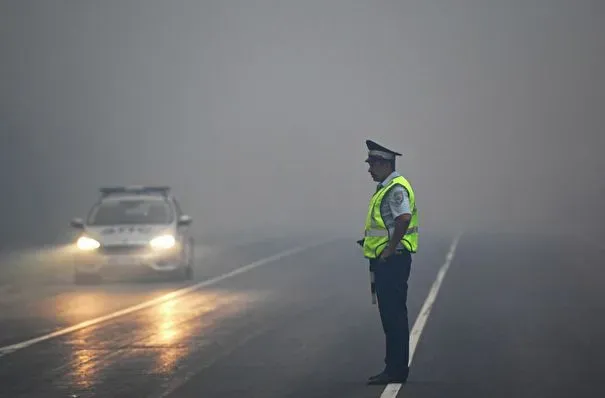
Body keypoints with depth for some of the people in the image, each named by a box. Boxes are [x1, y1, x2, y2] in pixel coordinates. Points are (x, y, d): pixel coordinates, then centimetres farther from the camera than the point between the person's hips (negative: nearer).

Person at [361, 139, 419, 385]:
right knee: (389, 315, 13)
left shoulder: (396, 189, -15)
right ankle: (394, 368, 18)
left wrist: (389, 251, -22)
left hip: (392, 261, -10)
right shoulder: (385, 189, 18)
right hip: (384, 263, 10)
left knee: (394, 316, -7)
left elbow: (404, 220, -28)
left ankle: (397, 370, -5)